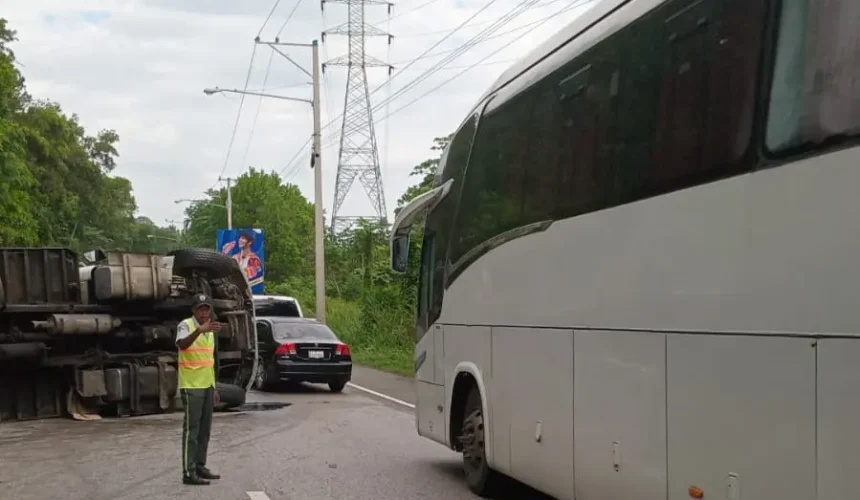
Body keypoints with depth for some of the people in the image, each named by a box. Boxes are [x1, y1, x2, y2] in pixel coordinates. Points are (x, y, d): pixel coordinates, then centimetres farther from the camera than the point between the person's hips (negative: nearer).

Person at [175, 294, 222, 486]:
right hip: (191, 386, -8)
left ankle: (200, 466, 21)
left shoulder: (210, 331, 14)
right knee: (191, 429, -7)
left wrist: (214, 387, 19)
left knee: (205, 429, 12)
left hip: (207, 386, 8)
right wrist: (200, 330, -49)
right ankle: (188, 472, -6)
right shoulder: (185, 325, -10)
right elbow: (181, 345, -33)